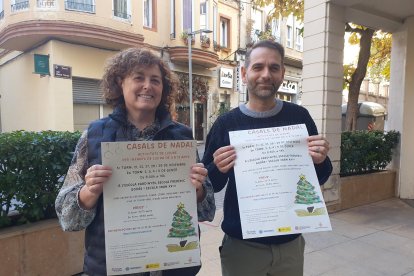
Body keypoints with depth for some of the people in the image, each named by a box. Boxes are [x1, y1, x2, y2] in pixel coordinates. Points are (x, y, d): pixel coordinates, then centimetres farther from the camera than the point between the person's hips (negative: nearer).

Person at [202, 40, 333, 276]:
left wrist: (321, 161, -18)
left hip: (291, 242, 2)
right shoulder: (226, 123, -9)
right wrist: (218, 169, -23)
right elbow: (208, 186, -3)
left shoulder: (299, 117, -5)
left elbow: (319, 179, 3)